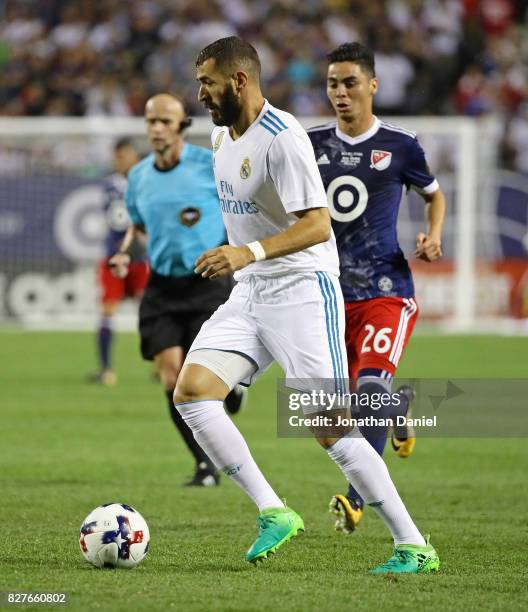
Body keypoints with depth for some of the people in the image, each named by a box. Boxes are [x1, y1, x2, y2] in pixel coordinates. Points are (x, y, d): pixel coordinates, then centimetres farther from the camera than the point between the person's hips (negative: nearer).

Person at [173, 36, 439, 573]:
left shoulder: (282, 138, -18)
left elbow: (318, 224, -25)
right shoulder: (222, 136, 10)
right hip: (249, 293, 9)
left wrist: (250, 252, -37)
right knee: (191, 393, -9)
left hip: (302, 291, -8)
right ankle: (273, 513, -4)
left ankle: (414, 546, -4)